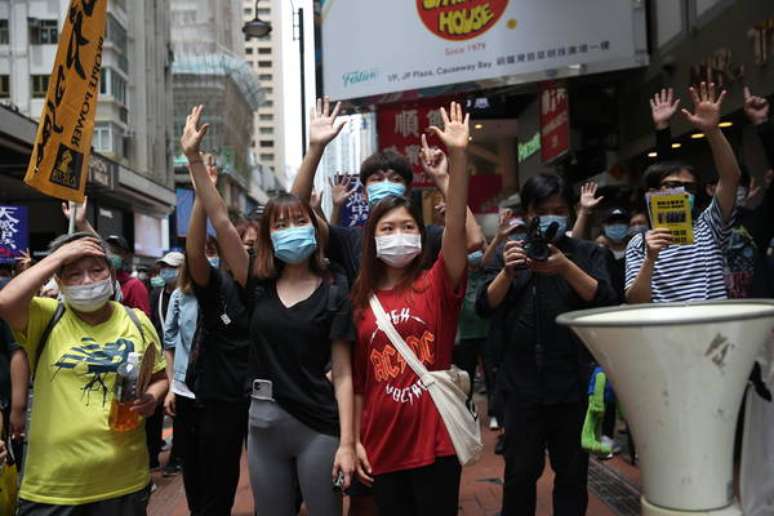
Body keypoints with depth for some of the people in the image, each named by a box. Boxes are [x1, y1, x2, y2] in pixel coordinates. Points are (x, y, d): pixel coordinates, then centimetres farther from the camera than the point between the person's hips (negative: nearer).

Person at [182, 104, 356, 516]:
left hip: (318, 428, -3)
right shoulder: (258, 285, 2)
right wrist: (194, 158, -12)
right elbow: (220, 221, -6)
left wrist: (347, 442, -10)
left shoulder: (333, 291, -5)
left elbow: (342, 373, -6)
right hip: (264, 424, 3)